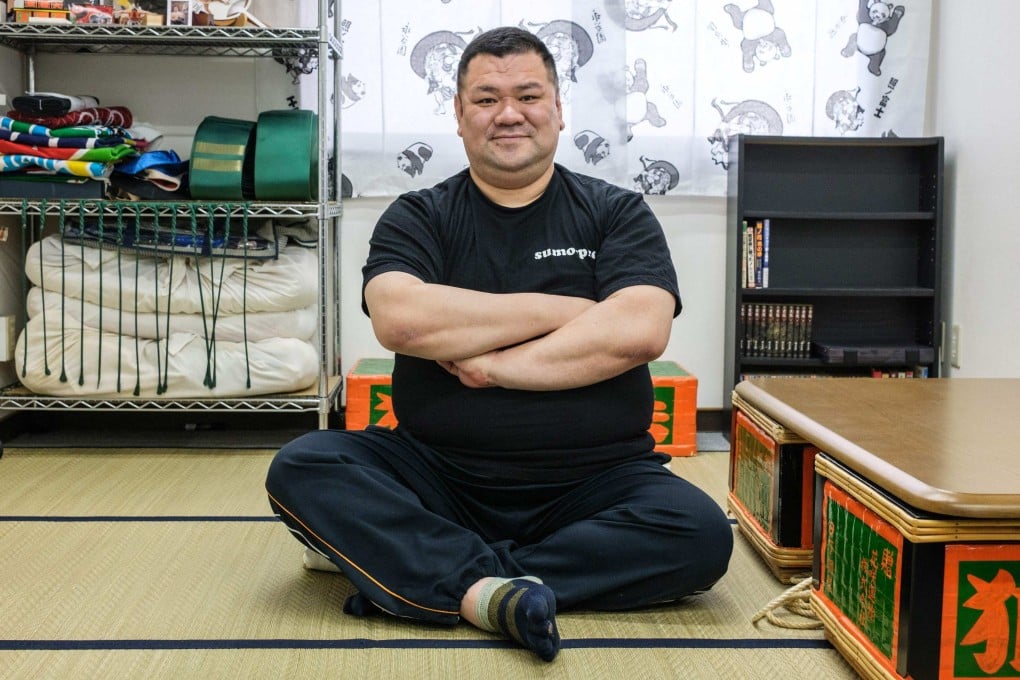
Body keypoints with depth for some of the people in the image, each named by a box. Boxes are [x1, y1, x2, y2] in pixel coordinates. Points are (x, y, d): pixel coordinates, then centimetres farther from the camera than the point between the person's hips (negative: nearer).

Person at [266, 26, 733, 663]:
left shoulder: (617, 214, 5)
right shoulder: (418, 218, 5)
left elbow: (639, 333, -14)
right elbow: (399, 320, -16)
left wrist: (488, 364, -14)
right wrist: (562, 309, -13)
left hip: (593, 482, 0)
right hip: (440, 474, 0)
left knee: (702, 533, -27)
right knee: (301, 469, -21)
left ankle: (412, 572, -23)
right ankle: (490, 589, -30)